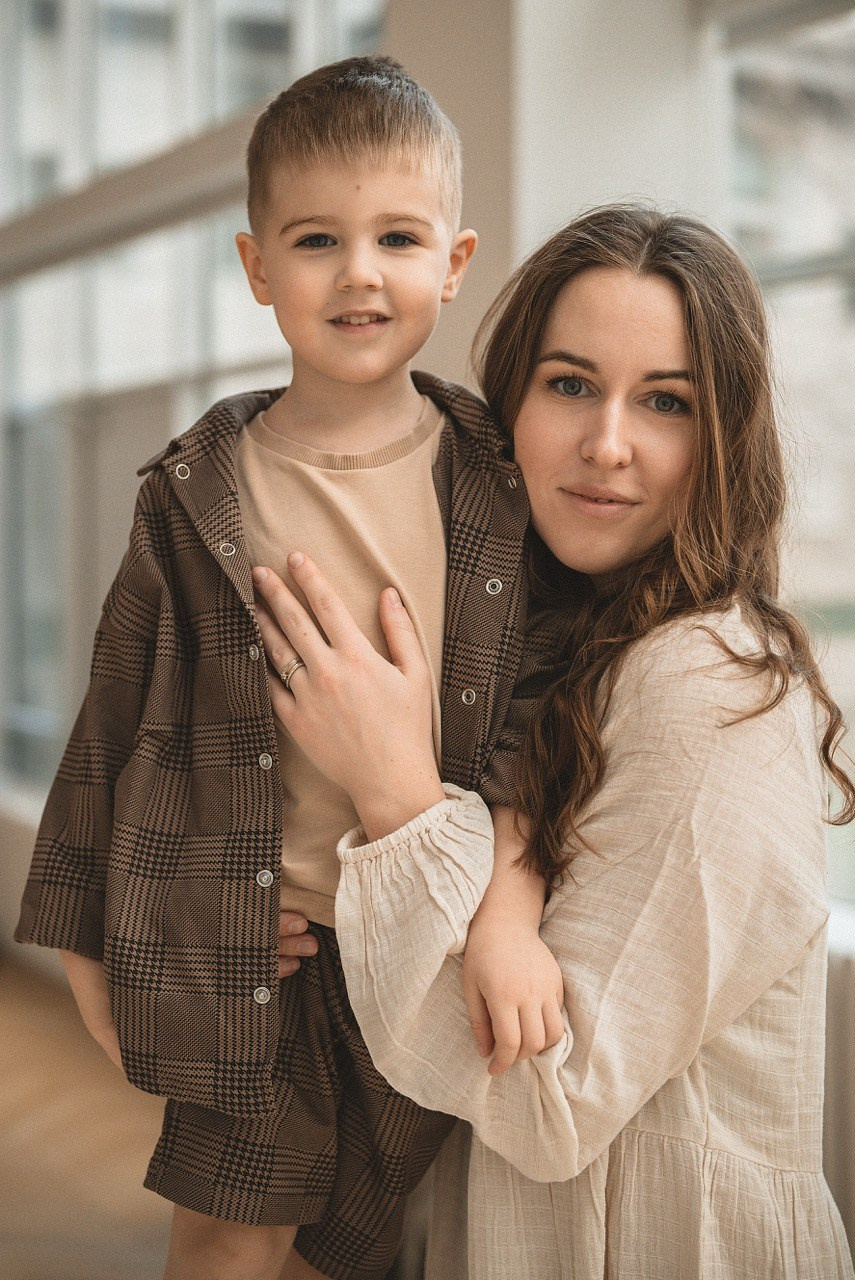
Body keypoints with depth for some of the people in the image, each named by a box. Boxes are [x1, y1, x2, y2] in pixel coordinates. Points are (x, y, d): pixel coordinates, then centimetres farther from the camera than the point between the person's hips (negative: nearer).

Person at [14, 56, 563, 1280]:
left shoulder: (501, 483, -4)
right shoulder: (199, 494, -5)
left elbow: (537, 712, -6)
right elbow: (119, 722, 2)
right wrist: (83, 931, 7)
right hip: (251, 952, -1)